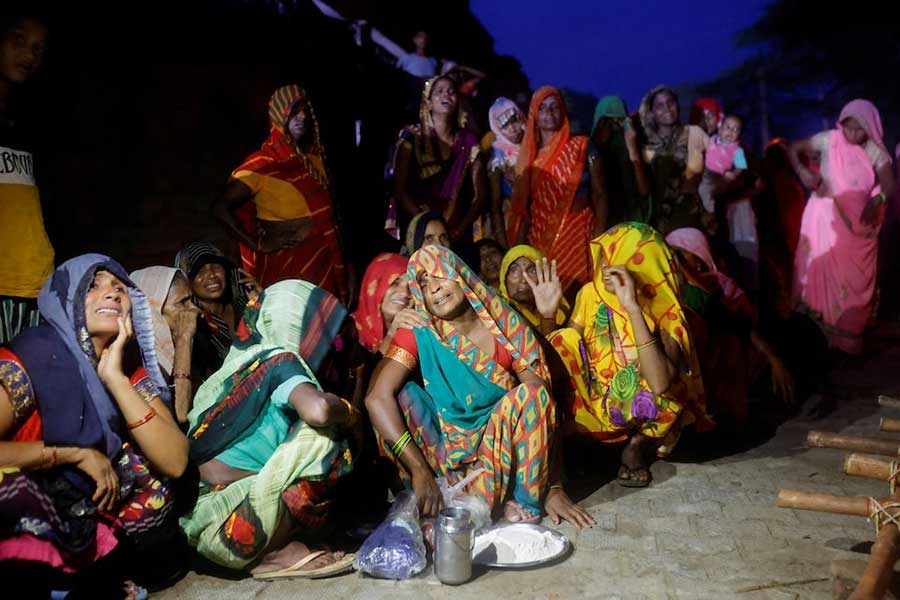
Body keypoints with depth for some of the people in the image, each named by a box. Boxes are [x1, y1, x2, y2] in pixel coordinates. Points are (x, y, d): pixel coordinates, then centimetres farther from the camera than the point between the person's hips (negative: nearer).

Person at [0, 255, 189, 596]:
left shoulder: (133, 375, -1)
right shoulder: (28, 359, -16)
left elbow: (175, 462, -17)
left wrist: (115, 377, -20)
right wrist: (77, 453, -22)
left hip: (102, 522, 5)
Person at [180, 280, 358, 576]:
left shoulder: (243, 361, 13)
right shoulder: (280, 360, -11)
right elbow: (317, 410, -30)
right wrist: (347, 411, -7)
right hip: (224, 532, -9)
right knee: (320, 434, -15)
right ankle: (278, 553, -5)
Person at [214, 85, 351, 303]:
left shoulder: (315, 158, 9)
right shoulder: (262, 164, -8)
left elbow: (328, 216, 11)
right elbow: (221, 209, -13)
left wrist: (343, 267, 7)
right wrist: (258, 245, -14)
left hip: (323, 265, 5)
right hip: (285, 266, -5)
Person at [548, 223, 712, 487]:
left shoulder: (666, 314, -20)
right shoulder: (590, 294, -7)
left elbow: (659, 384, -38)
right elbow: (560, 348, -3)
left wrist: (633, 308, -40)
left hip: (637, 414, -2)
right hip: (591, 407, 3)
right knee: (561, 342, -20)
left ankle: (637, 445, -1)